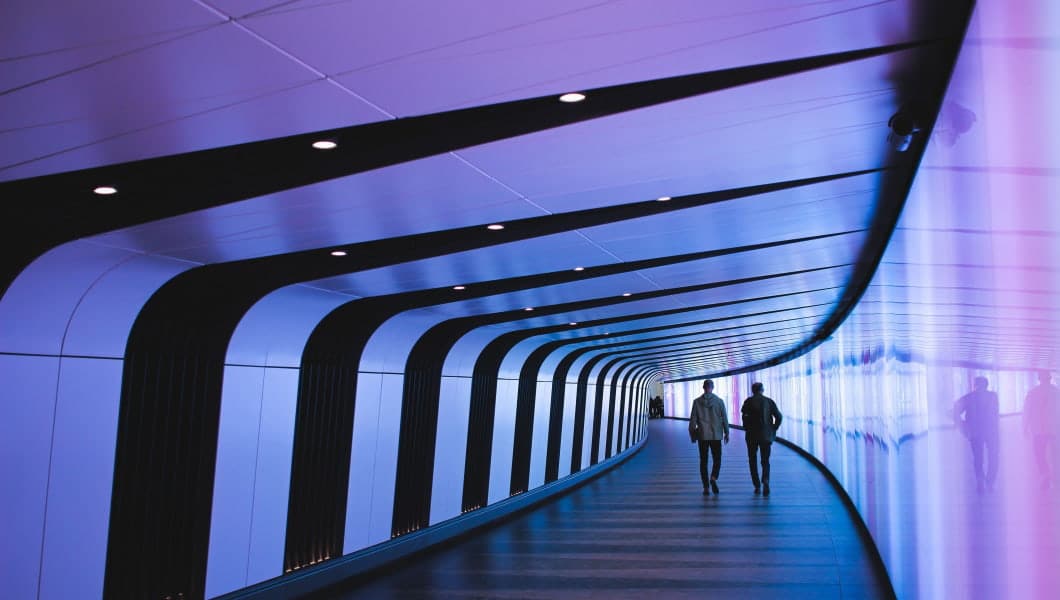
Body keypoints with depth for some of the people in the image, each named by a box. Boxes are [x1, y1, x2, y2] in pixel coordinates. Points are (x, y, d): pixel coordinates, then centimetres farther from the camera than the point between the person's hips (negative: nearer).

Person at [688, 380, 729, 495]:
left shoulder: (697, 402, -2)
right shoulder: (719, 401, -3)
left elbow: (692, 419, -1)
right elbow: (724, 418, 0)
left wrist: (692, 434, 8)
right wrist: (726, 433, 10)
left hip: (702, 435, 0)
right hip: (716, 435, 0)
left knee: (703, 461, 8)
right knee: (717, 459, 10)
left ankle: (706, 487, 5)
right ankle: (713, 478, -17)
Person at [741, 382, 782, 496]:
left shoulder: (749, 401, 0)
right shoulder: (769, 401, 4)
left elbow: (744, 415, -13)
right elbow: (779, 417, -2)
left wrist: (747, 429, -1)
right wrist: (773, 430, 6)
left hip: (752, 435, -1)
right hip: (766, 436, 1)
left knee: (752, 461, 13)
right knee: (765, 461, 8)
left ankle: (757, 486, 8)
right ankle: (765, 480, -19)